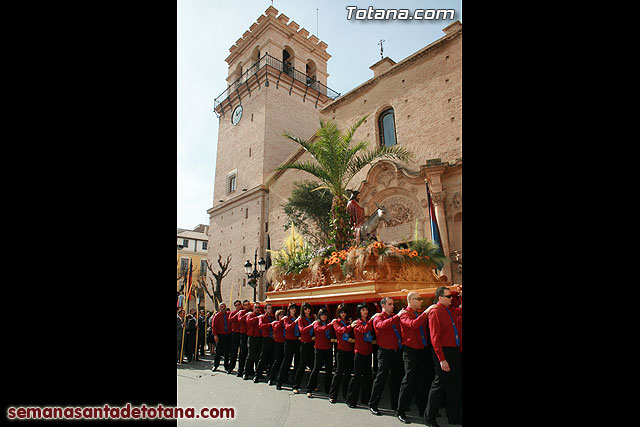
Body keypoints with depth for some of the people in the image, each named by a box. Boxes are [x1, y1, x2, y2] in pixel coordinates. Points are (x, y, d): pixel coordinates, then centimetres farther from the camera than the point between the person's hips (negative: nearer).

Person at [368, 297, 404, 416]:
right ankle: (373, 405, 13)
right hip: (385, 352, -6)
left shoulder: (395, 317, 14)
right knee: (381, 378, 1)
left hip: (398, 351, 6)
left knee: (397, 378, 12)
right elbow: (382, 325, -27)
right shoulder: (378, 317, -4)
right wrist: (397, 316, -34)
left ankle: (395, 405, 26)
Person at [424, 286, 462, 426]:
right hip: (443, 351, -8)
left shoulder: (452, 311, 11)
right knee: (440, 383, -1)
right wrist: (442, 359, -21)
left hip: (455, 351, 8)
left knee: (454, 384, 15)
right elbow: (435, 338, -17)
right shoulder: (435, 312, -12)